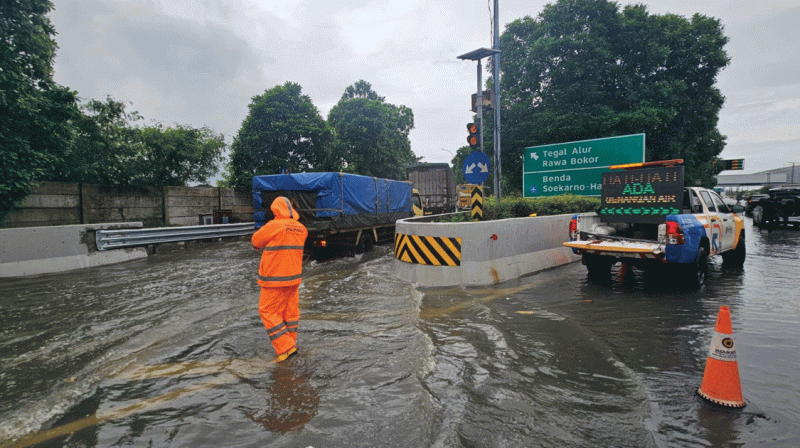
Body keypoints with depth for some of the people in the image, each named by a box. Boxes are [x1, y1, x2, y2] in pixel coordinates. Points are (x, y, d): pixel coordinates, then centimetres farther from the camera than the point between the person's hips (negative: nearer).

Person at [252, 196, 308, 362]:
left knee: (268, 311, 4)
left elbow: (256, 241, -1)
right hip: (294, 276, 7)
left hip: (275, 279, -7)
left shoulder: (273, 226, -16)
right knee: (291, 310, 16)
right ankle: (291, 343, 28)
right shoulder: (301, 229, 5)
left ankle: (285, 347, 1)